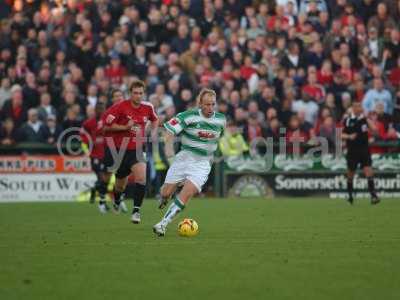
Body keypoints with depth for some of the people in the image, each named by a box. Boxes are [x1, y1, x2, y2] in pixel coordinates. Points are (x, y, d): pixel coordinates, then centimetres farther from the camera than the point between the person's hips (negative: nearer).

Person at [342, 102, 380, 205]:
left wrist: (368, 120, -14)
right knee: (350, 173, 8)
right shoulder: (347, 120, 0)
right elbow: (342, 135, 4)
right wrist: (349, 136, -15)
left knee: (368, 171, -12)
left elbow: (374, 129, -7)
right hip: (352, 151, 0)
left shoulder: (365, 119, 3)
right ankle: (350, 195, 27)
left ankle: (373, 195, -13)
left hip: (364, 150, 0)